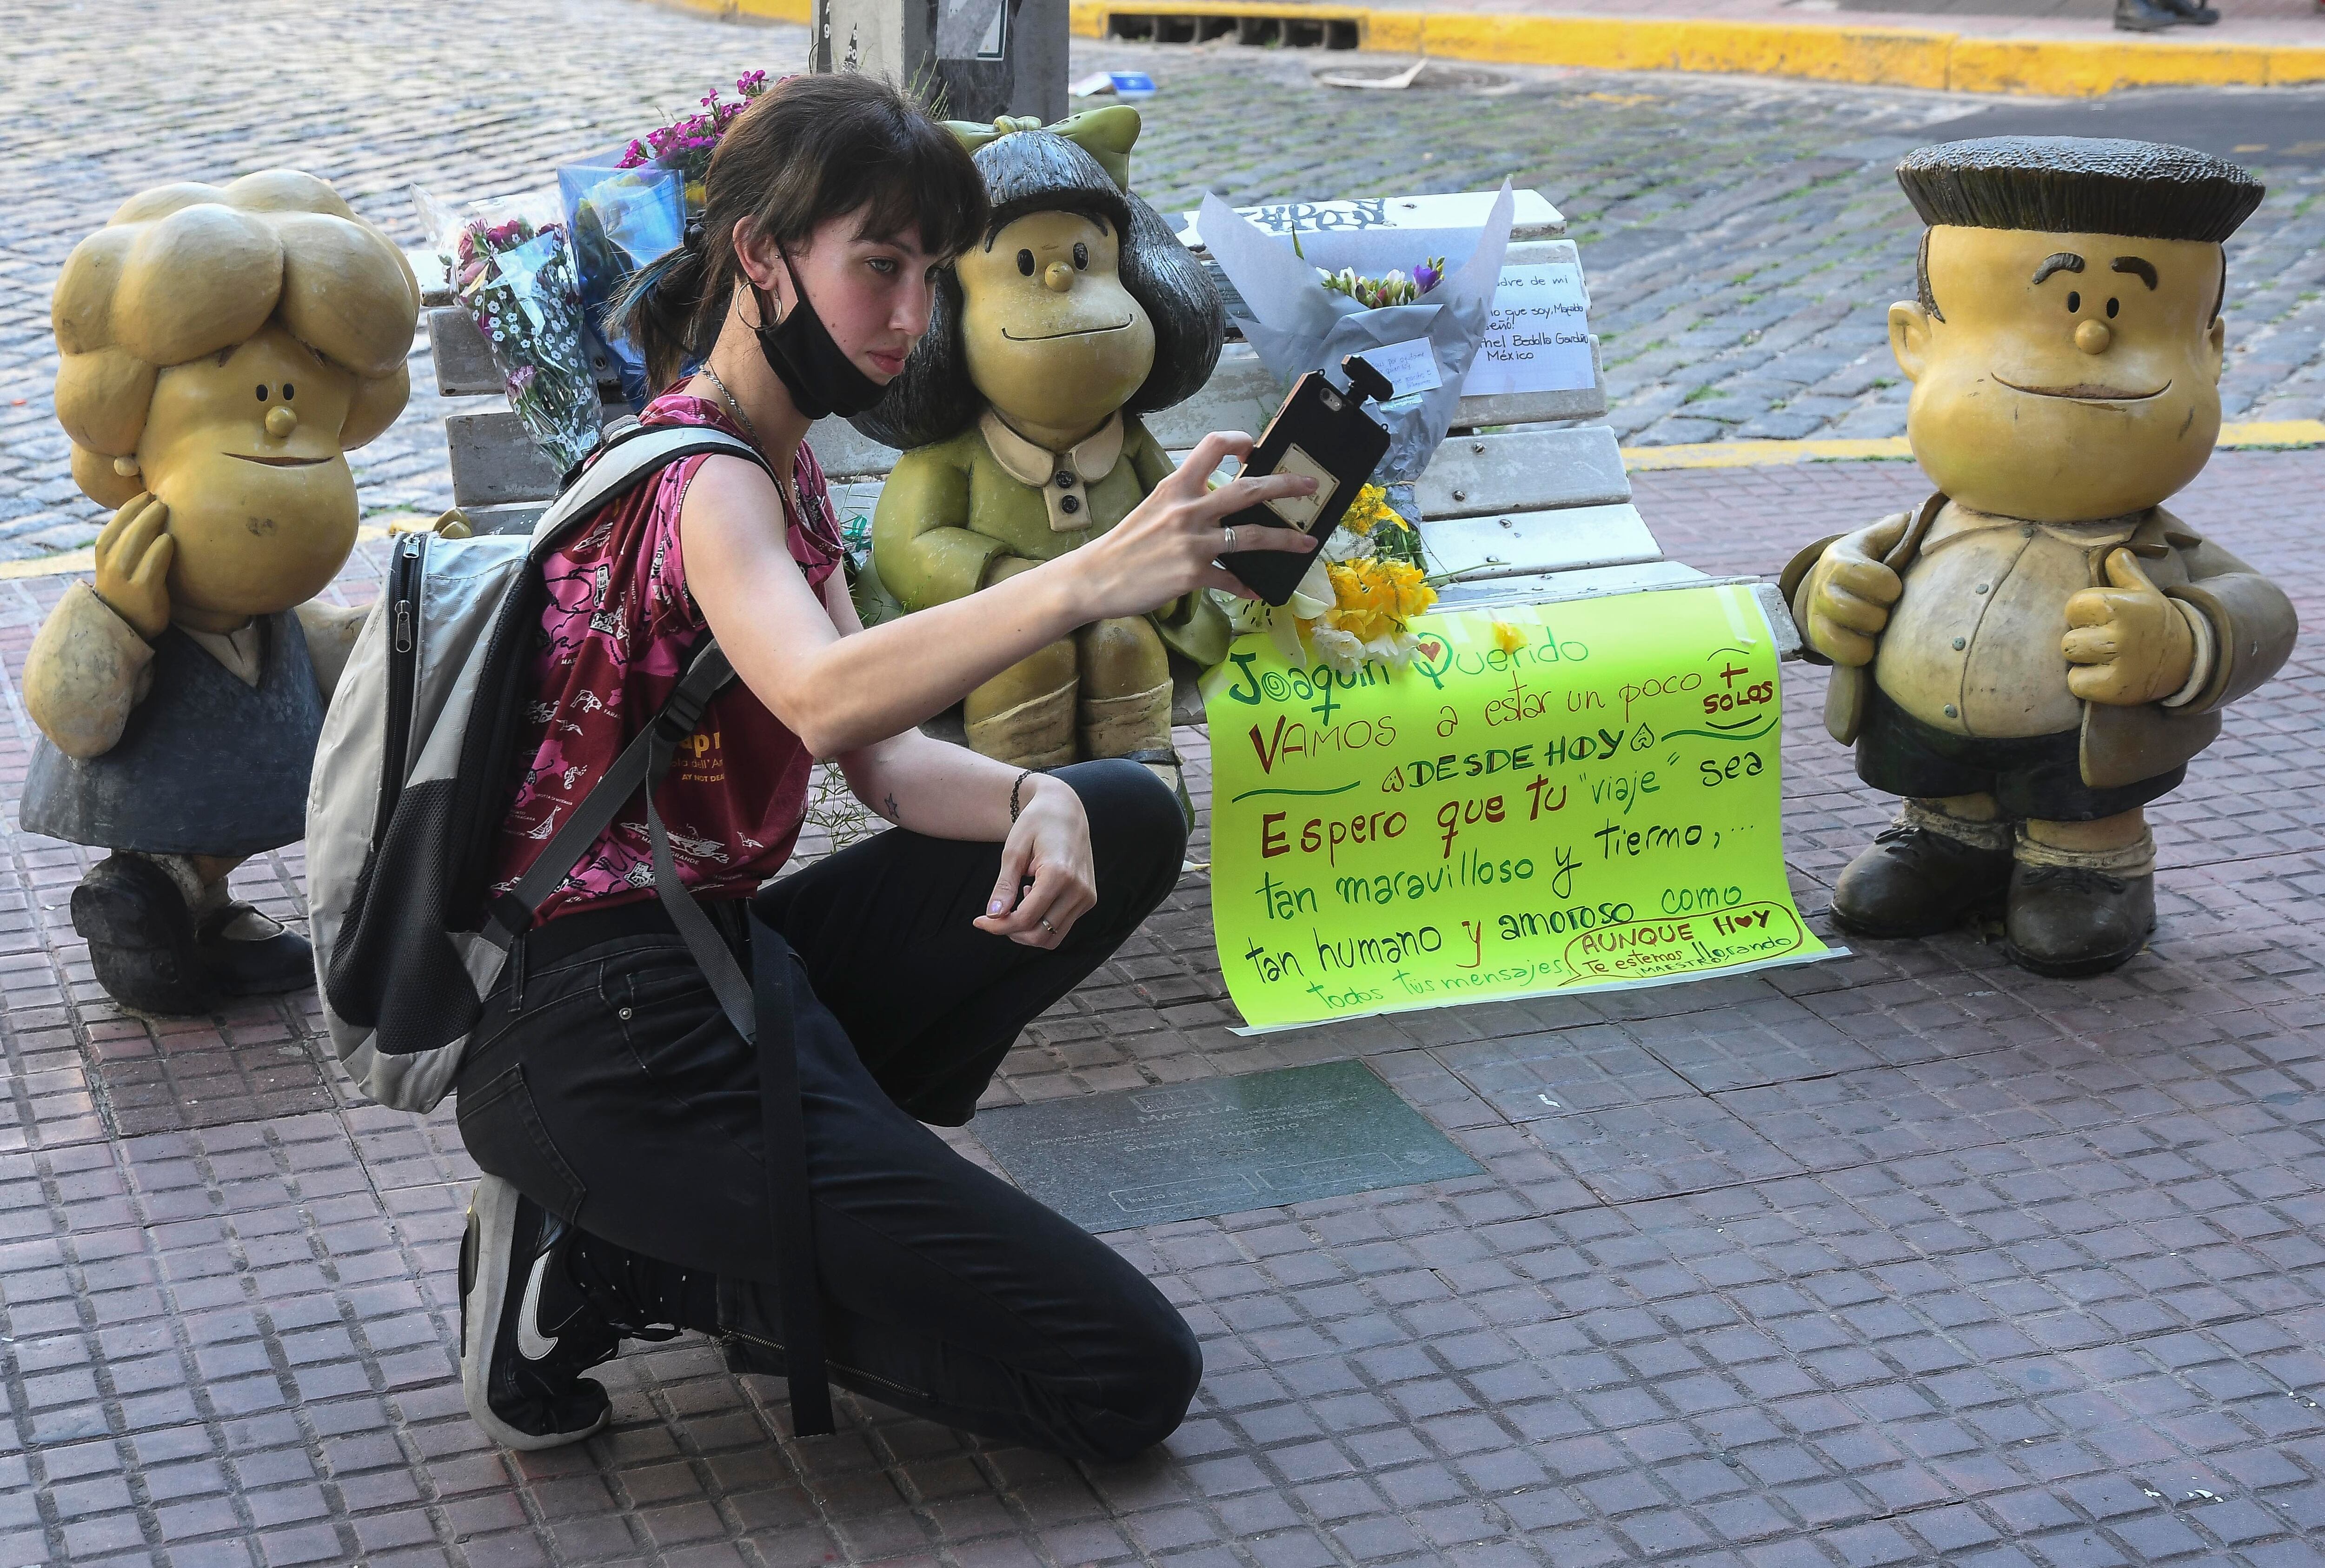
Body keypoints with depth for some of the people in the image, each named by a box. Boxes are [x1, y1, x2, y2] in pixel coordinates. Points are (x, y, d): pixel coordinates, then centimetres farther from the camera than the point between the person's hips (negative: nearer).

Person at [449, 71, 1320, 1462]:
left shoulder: (785, 473, 15)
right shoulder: (697, 477, -15)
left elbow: (895, 765, 8)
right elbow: (824, 701, -38)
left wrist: (1037, 803, -13)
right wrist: (1087, 579, -49)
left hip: (712, 965, 10)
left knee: (1125, 821, 9)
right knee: (1130, 1379, -9)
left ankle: (795, 1185, 2)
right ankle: (613, 1271, -4)